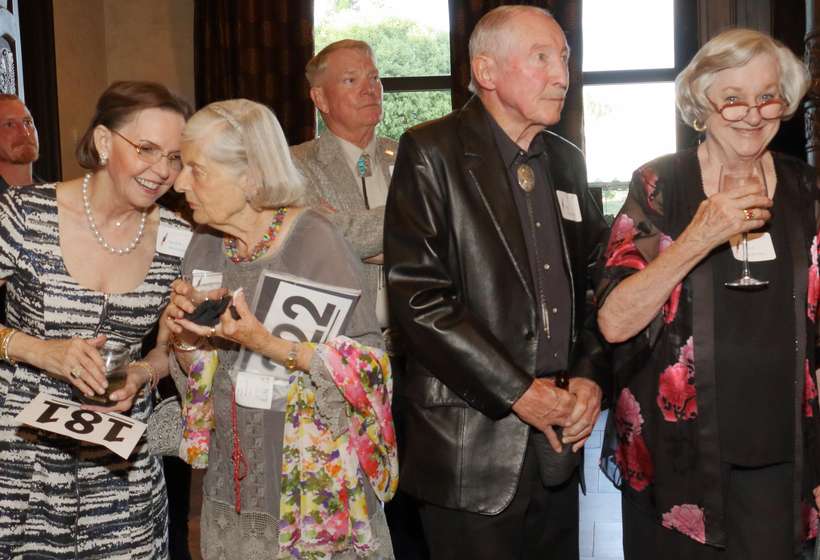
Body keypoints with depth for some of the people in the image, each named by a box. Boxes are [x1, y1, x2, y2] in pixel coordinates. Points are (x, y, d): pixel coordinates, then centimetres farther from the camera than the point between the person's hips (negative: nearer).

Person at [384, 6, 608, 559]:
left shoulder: (567, 161, 13)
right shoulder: (432, 152, -8)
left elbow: (592, 281, 16)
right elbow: (416, 294, -15)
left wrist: (591, 376, 0)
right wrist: (518, 393, -14)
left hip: (558, 444, 6)